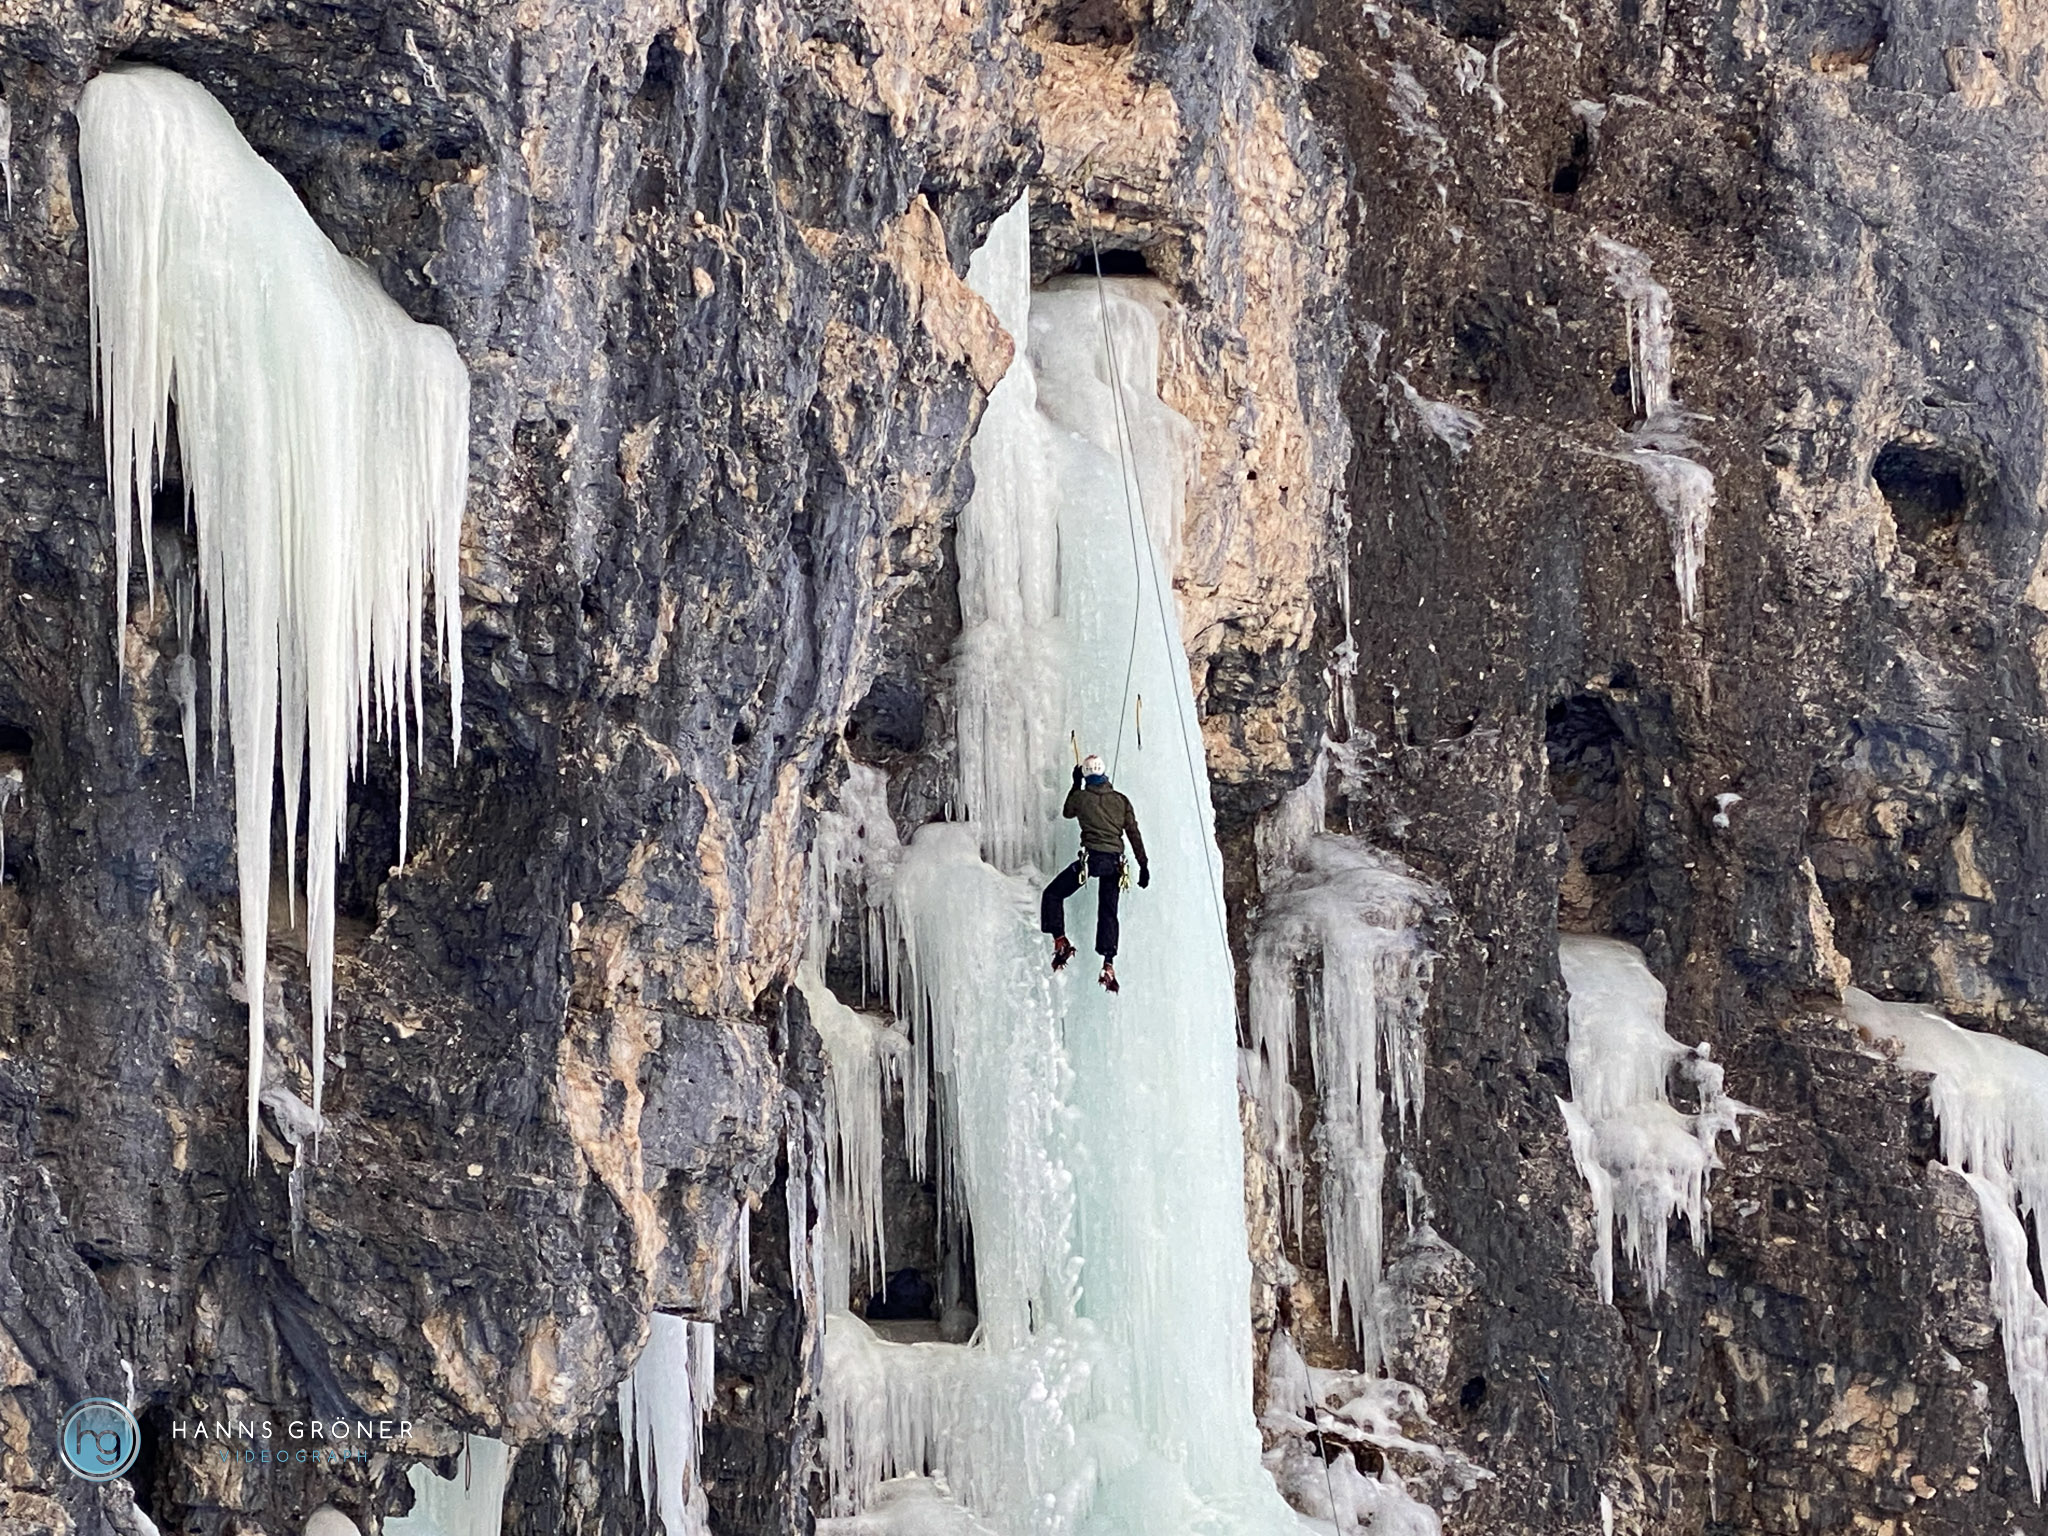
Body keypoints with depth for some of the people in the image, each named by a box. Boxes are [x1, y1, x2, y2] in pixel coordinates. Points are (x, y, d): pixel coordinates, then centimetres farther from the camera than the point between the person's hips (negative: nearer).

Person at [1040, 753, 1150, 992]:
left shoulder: (1081, 797, 1)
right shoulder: (1121, 800, 8)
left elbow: (1067, 812, 24)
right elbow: (1134, 834, 7)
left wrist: (1076, 785, 32)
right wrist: (1143, 865, 11)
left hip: (1092, 857, -4)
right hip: (1115, 861, 4)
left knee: (1053, 894, 11)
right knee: (1108, 912, 11)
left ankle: (1060, 941, -4)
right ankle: (1108, 964, 0)